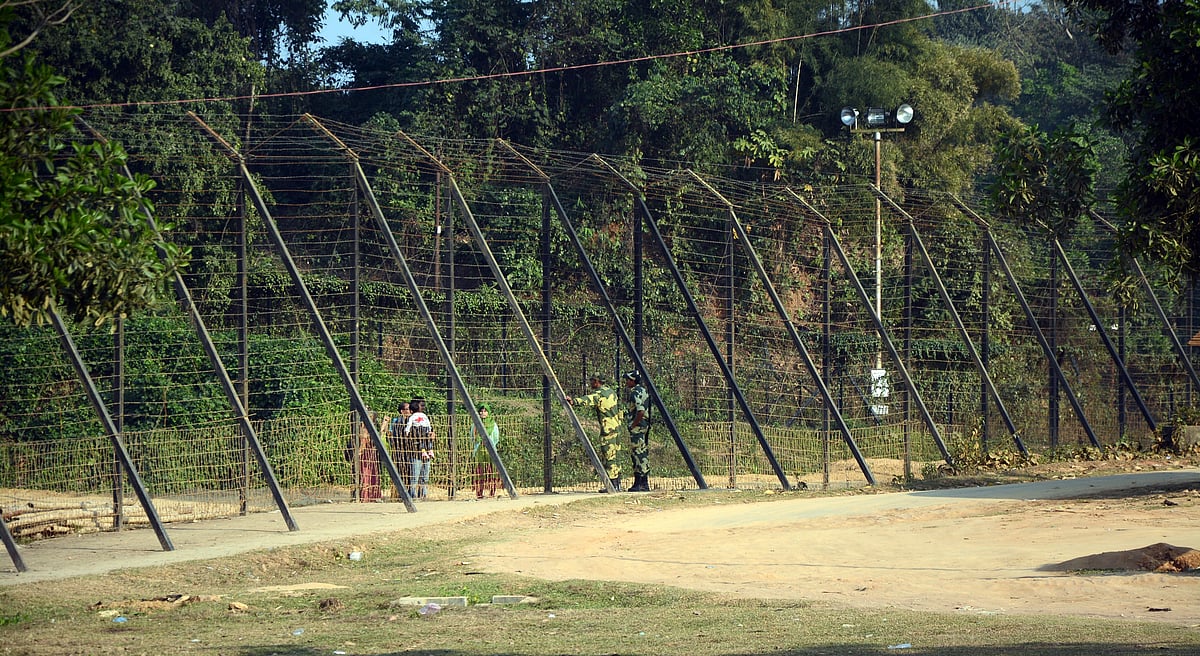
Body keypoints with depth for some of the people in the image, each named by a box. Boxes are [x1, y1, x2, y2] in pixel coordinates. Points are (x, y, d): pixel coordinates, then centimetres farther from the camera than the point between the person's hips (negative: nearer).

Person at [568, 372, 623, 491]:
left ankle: (613, 485, -6)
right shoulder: (610, 391, 12)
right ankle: (617, 484, 17)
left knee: (609, 458, -5)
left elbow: (588, 400, -34)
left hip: (608, 429, -9)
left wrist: (574, 401, -50)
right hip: (616, 426, 9)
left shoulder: (599, 394, -15)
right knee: (614, 457, 14)